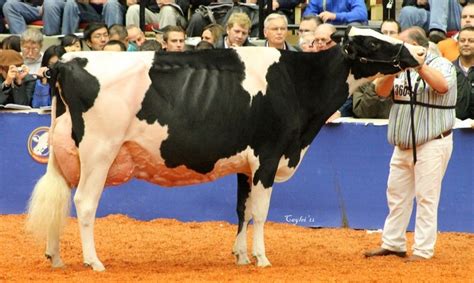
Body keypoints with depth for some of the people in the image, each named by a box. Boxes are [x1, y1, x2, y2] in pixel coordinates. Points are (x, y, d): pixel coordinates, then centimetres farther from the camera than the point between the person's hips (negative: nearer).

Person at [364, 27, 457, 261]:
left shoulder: (441, 65, -8)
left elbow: (442, 85, -28)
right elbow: (381, 91, 1)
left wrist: (416, 63, -28)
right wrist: (392, 70, -17)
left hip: (431, 144, -7)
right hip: (403, 144, 7)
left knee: (426, 198, -6)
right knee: (396, 195, 13)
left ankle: (423, 251, -3)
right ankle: (392, 244, 22)